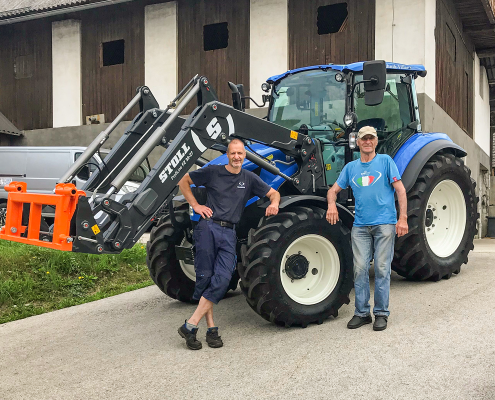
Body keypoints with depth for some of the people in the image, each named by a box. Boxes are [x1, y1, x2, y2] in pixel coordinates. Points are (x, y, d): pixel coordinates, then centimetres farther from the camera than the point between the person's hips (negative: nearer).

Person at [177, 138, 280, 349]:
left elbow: (274, 193, 20)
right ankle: (211, 328, 5)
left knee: (222, 278, -13)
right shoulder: (212, 172, 7)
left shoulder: (249, 178, 14)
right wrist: (195, 205, 5)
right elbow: (184, 181, 15)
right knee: (205, 278, -5)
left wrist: (274, 203, -4)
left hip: (229, 233, 2)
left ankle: (191, 325, -9)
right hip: (208, 228, -2)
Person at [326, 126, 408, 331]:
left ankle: (381, 313, 9)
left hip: (385, 224, -3)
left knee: (381, 268, -1)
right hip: (360, 225, 3)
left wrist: (402, 218, -9)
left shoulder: (385, 161, 4)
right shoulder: (351, 167, 15)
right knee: (360, 268, 1)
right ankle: (361, 313, 11)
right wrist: (331, 204, -5)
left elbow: (400, 190, 0)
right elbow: (333, 189, 18)